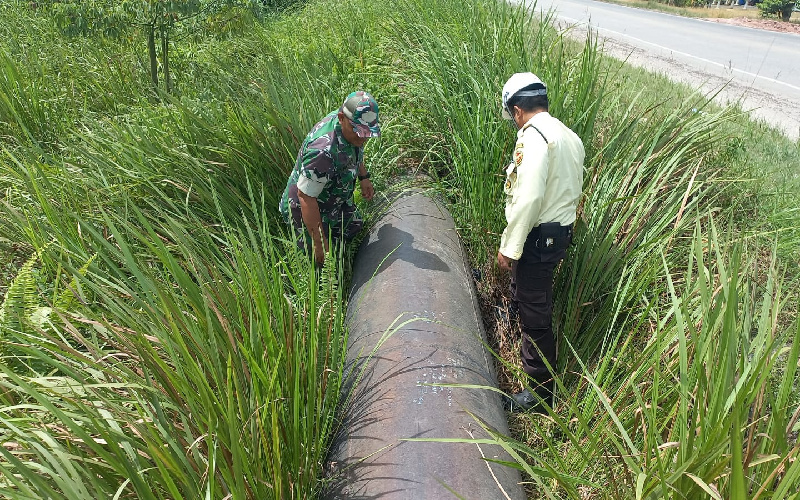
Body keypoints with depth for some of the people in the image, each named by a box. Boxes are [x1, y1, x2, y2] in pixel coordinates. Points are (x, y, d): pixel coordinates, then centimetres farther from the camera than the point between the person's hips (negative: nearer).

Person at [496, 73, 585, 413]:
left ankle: (541, 392, 16)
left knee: (535, 314, 1)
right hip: (561, 230, 10)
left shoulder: (533, 136, -18)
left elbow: (529, 198, -26)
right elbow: (573, 190, 16)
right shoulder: (568, 136, 12)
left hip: (538, 236, -10)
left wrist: (509, 247, -19)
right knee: (523, 298, 30)